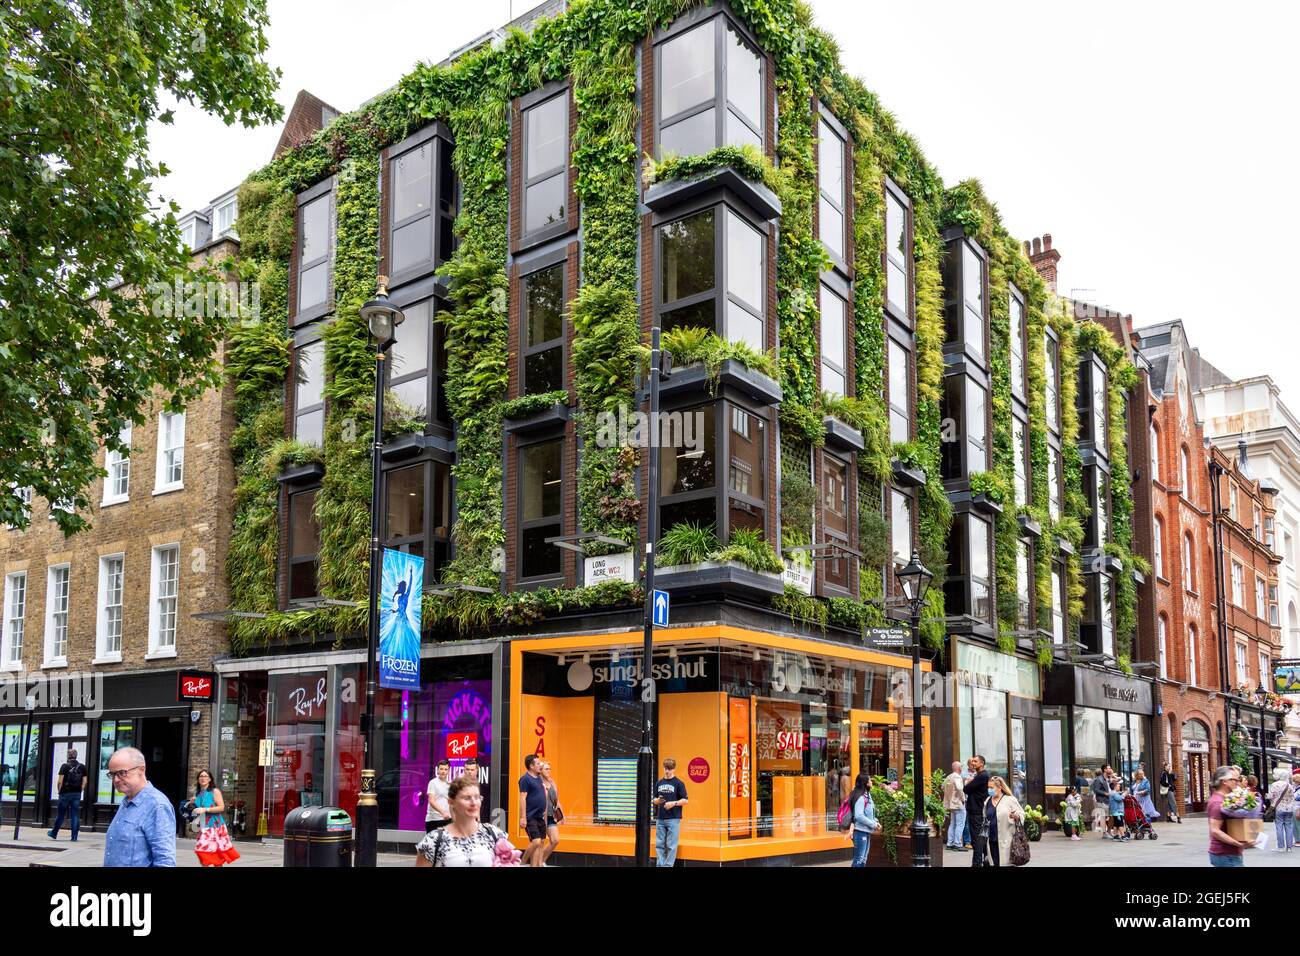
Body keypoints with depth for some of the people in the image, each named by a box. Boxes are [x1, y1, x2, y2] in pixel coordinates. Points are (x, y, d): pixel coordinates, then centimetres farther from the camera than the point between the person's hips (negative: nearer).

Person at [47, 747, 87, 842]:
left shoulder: (65, 766, -7)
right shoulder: (82, 767, 4)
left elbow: (60, 781, -10)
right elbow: (84, 781, 4)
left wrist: (59, 791, 6)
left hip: (65, 793, -3)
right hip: (77, 793, 3)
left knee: (61, 814, 10)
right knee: (75, 815, 3)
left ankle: (54, 834, 26)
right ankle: (74, 837, 1)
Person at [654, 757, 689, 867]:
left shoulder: (678, 783, -2)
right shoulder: (659, 783, 12)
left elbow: (685, 800, -3)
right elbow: (654, 799, 16)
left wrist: (674, 803, -17)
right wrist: (658, 801, -6)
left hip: (673, 819, -5)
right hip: (660, 819, 5)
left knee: (671, 846, -3)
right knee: (659, 845, 4)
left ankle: (668, 865, 1)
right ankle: (660, 865, 9)